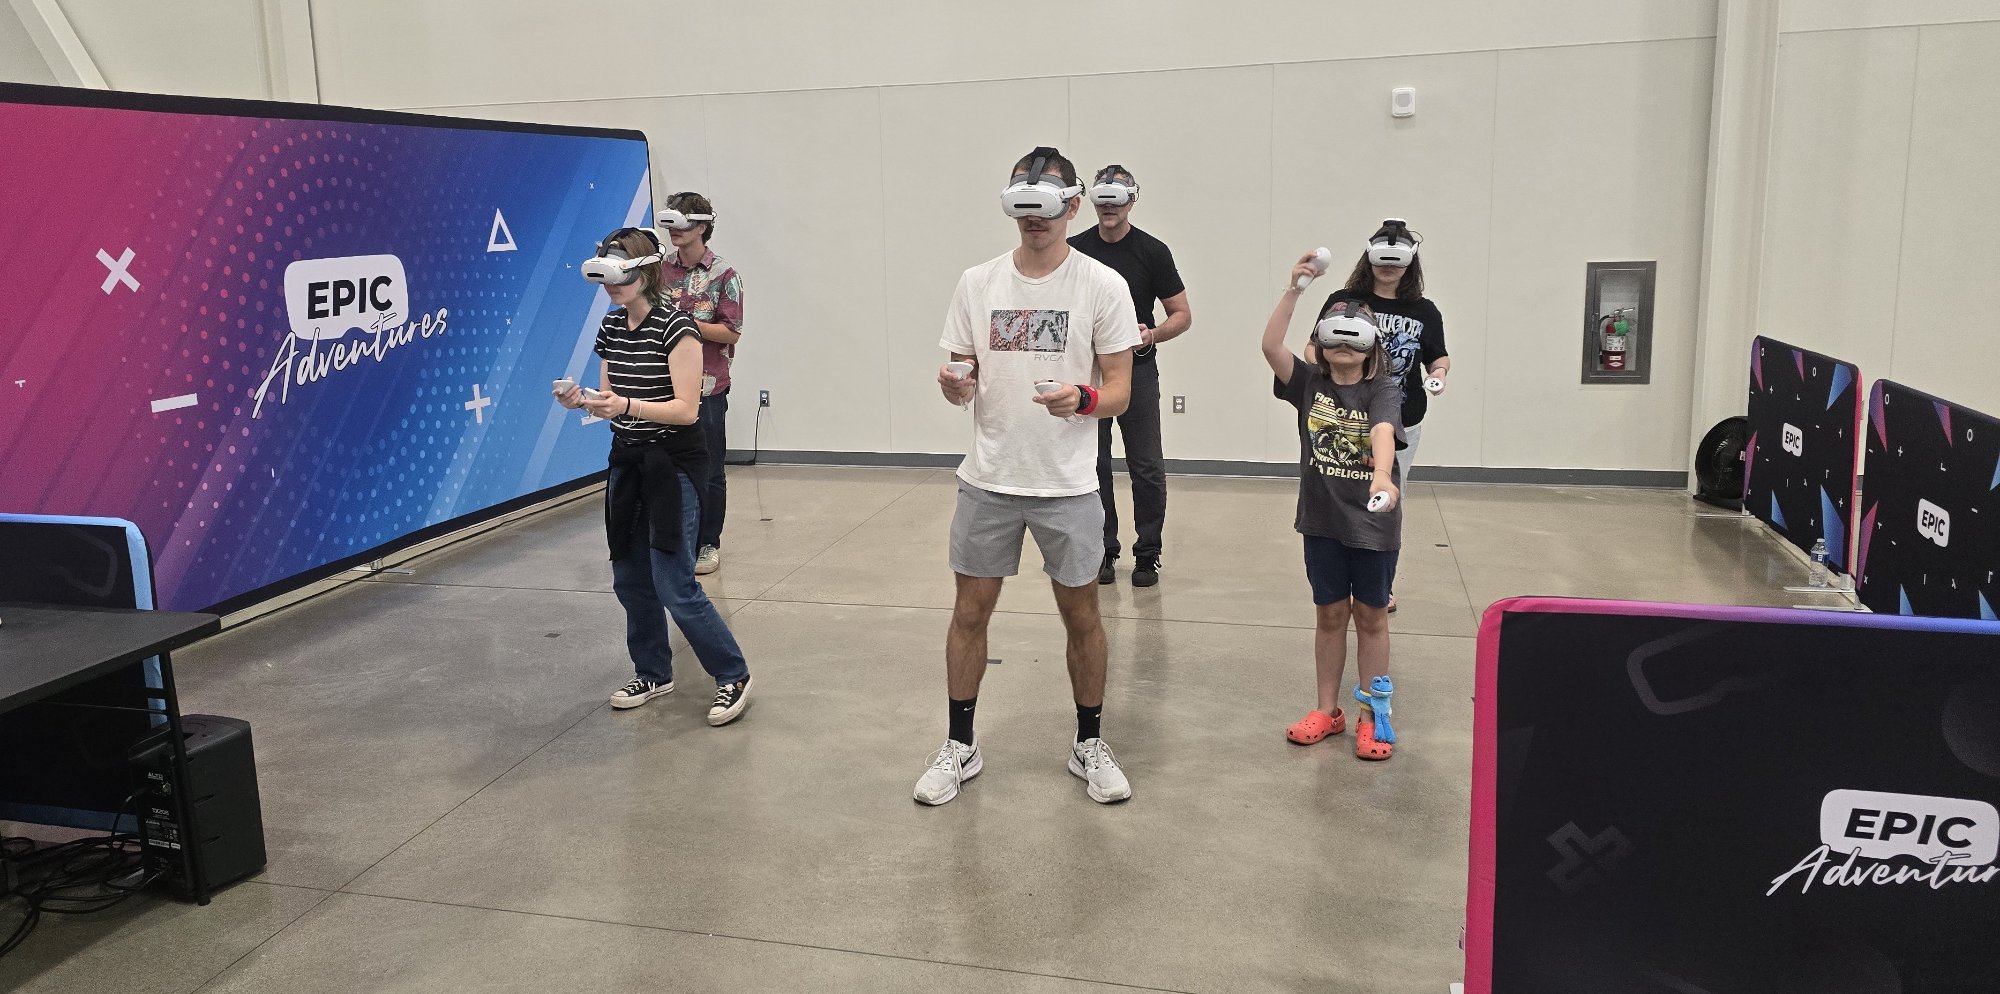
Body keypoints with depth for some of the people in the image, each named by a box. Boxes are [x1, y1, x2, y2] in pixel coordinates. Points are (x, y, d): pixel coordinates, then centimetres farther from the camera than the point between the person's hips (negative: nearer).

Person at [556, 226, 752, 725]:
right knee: (630, 578, 11)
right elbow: (611, 399, 12)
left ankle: (733, 676, 7)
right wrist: (583, 401, -8)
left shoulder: (675, 329, -15)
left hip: (673, 466, -7)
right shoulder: (611, 328, 6)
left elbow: (686, 410, -19)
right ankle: (653, 673, 29)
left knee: (674, 586, -8)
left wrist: (627, 406, -30)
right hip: (627, 462, 7)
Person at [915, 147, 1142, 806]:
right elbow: (959, 376, 7)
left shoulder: (1103, 286, -4)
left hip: (1068, 486, -2)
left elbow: (1119, 389, -5)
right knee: (970, 612, 8)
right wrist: (954, 385, -17)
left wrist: (1084, 399, -27)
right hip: (988, 480, 2)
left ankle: (1089, 746, 27)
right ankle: (960, 746, 25)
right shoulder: (977, 283, 4)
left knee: (1081, 615, 9)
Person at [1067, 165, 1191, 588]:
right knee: (1094, 466, 6)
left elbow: (1182, 315, 0)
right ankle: (1103, 552, 18)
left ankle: (1147, 556, 11)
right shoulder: (1075, 249, 4)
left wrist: (1152, 335, -18)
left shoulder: (1152, 251, -2)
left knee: (1147, 469, -2)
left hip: (1137, 370, -2)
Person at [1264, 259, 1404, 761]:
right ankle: (1327, 710, 25)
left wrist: (1382, 475, -47)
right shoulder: (1309, 382, -1)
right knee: (1331, 614, 13)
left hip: (1373, 520, -2)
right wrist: (1293, 290, -24)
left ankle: (1372, 714, 21)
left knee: (1370, 616, 10)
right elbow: (1271, 347, -16)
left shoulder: (1382, 390, -8)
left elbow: (1383, 432, -27)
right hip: (1322, 518, 2)